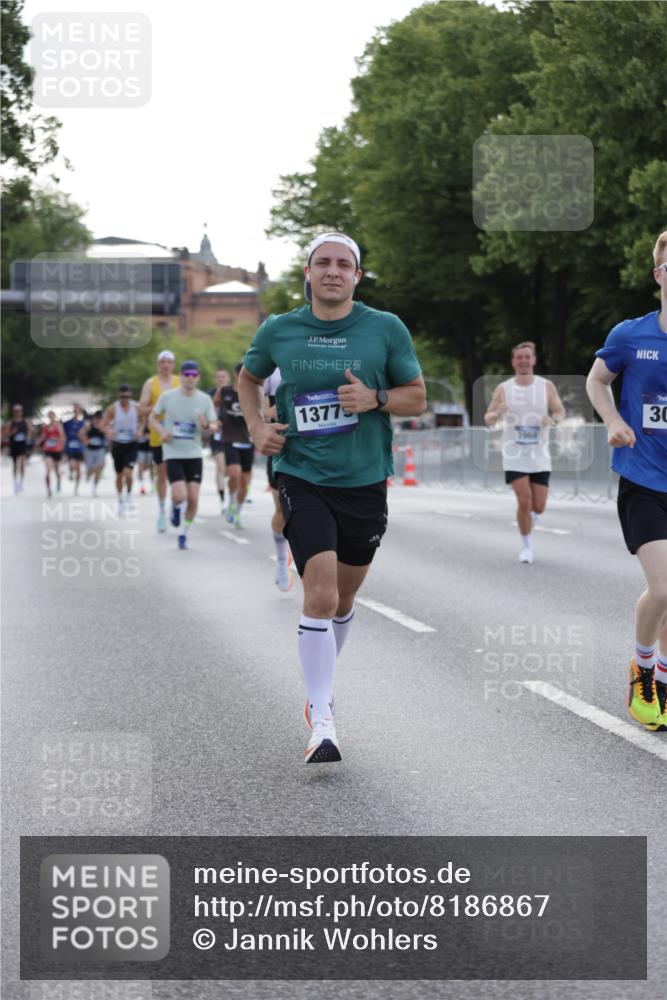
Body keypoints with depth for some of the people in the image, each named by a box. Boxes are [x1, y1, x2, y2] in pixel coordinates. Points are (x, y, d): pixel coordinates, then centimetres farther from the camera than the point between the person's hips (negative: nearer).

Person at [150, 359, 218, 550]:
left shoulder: (205, 399, 0)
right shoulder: (168, 397, -3)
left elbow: (214, 425, 6)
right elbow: (153, 418, 9)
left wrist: (206, 426, -18)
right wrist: (161, 432, -11)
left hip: (194, 455, 2)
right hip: (173, 454, -2)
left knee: (193, 498, -3)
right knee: (180, 496, -16)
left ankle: (183, 534, 17)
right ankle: (175, 507, 21)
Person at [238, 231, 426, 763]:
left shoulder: (386, 329, -2)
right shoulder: (278, 331, 1)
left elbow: (418, 398, 4)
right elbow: (249, 377, 21)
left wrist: (375, 398, -15)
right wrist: (257, 427, 5)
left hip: (365, 480, 2)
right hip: (302, 476, -2)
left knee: (343, 598, 15)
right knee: (320, 592, -16)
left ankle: (321, 681, 40)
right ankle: (321, 718, -13)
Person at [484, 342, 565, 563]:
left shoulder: (546, 386, 3)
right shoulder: (503, 389, 1)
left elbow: (561, 412, 4)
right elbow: (487, 420, 1)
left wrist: (553, 419, -20)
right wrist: (497, 414, -23)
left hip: (539, 455, 1)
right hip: (515, 454, -1)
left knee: (538, 506, 1)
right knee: (524, 500, -13)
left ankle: (529, 522, 36)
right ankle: (526, 545, 5)